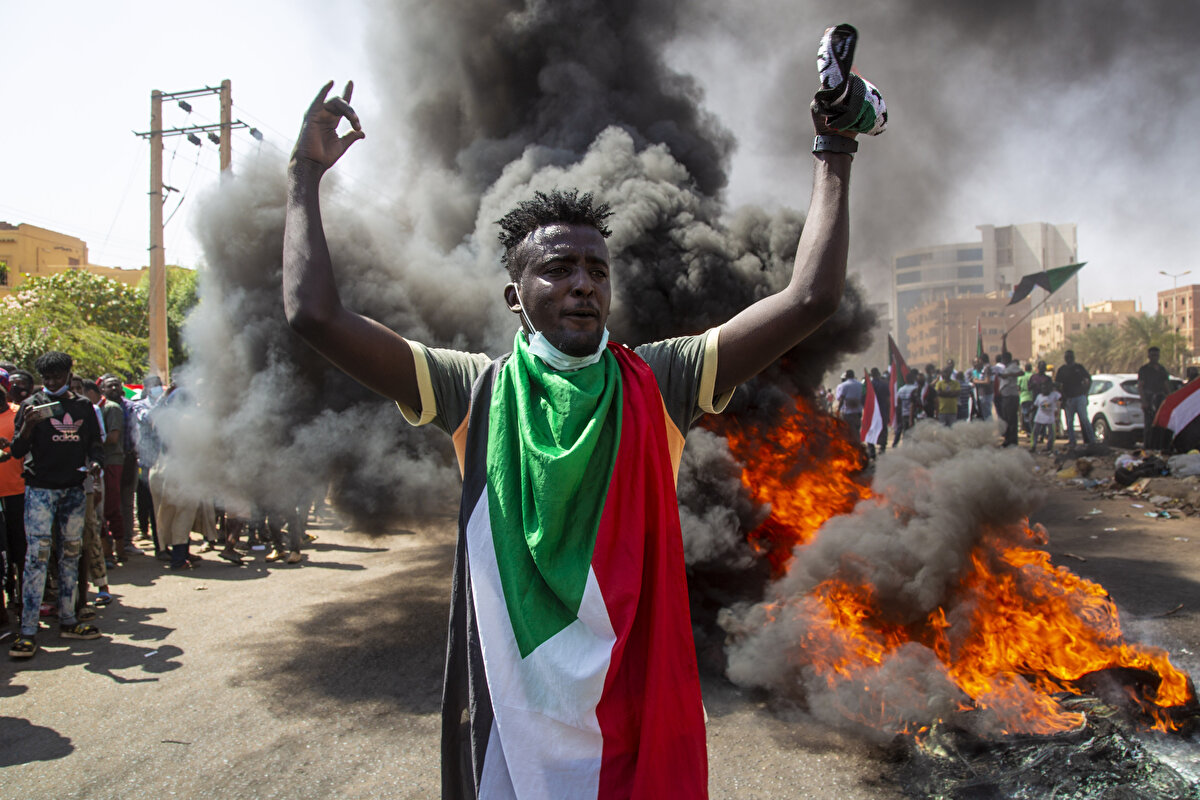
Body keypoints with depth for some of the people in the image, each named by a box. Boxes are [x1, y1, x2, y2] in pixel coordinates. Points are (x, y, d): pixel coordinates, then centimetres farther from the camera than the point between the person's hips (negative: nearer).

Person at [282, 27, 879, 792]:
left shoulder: (655, 384, -6)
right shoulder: (477, 392, -6)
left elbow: (811, 299, -10)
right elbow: (315, 314, -12)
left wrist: (834, 156, -7)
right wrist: (307, 175, -5)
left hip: (638, 709, 1)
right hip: (510, 717, 0)